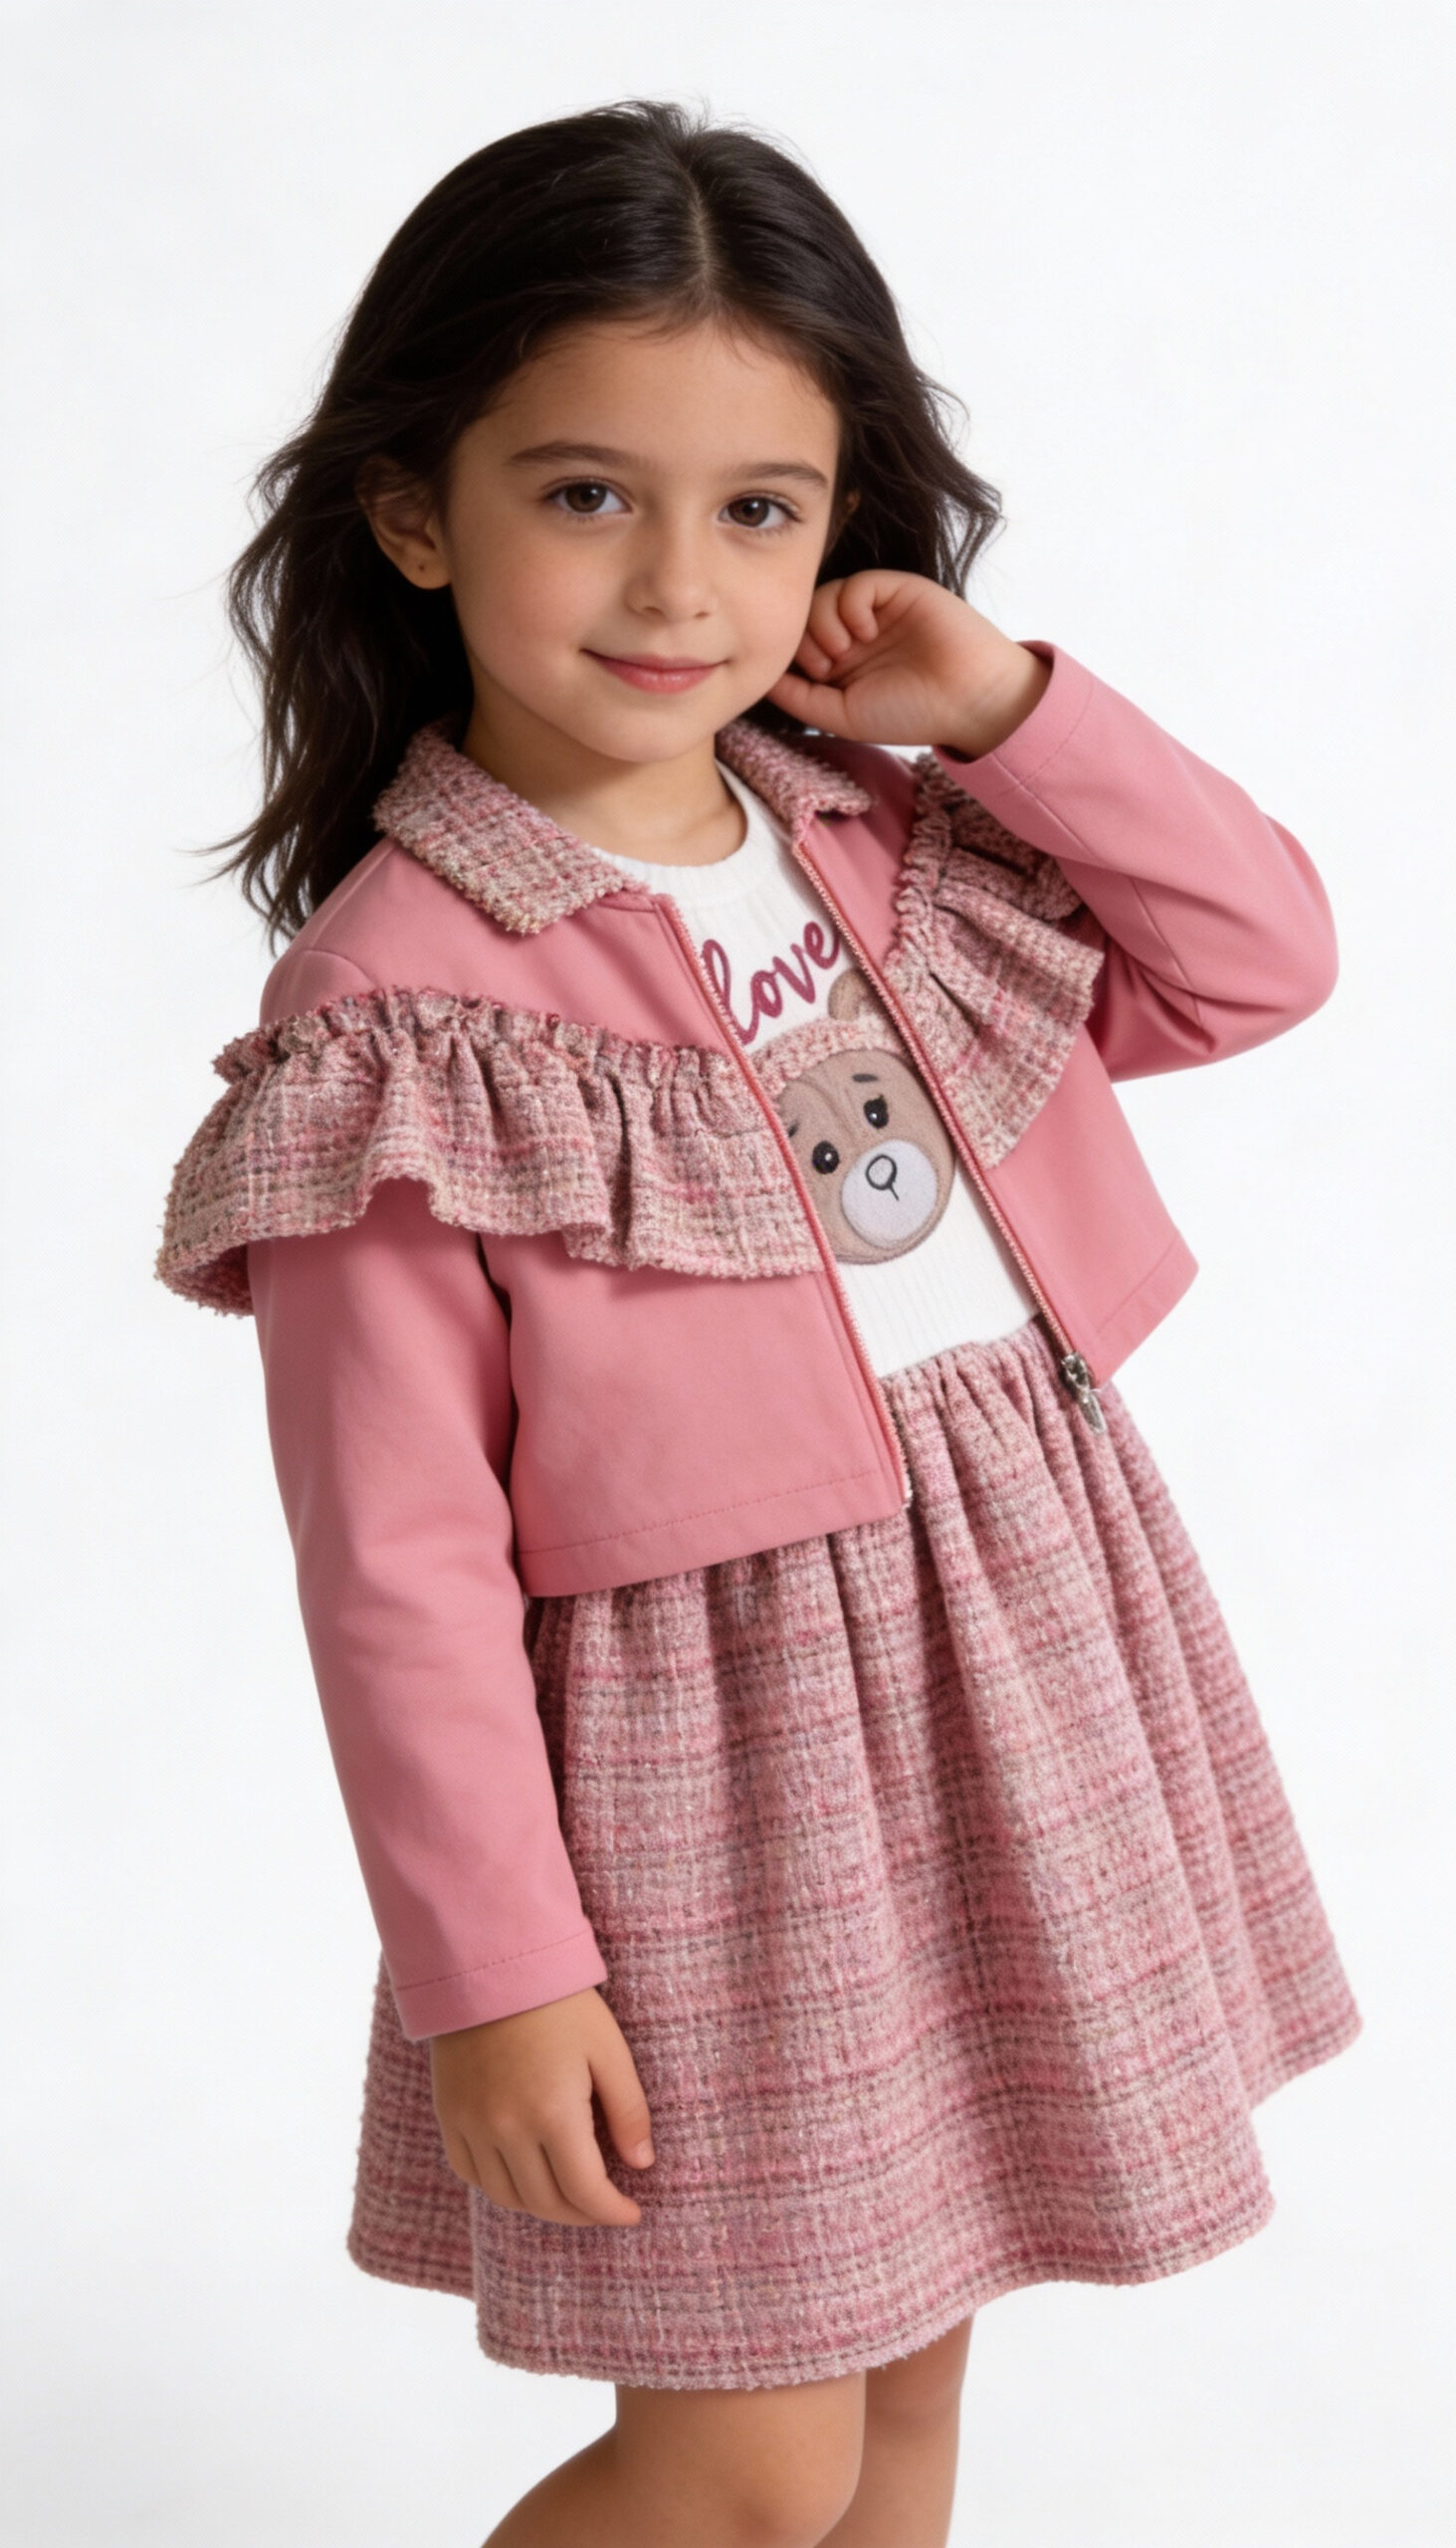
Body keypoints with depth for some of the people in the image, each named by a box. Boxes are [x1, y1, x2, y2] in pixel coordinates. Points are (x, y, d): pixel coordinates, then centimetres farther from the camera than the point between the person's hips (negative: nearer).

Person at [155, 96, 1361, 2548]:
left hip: (1025, 1665, 6)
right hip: (719, 1745, -6)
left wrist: (1005, 707, -3)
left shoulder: (887, 843, 3)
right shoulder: (397, 1010, -17)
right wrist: (492, 1970, -13)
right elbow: (400, 1552, -15)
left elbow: (1260, 961, 9)